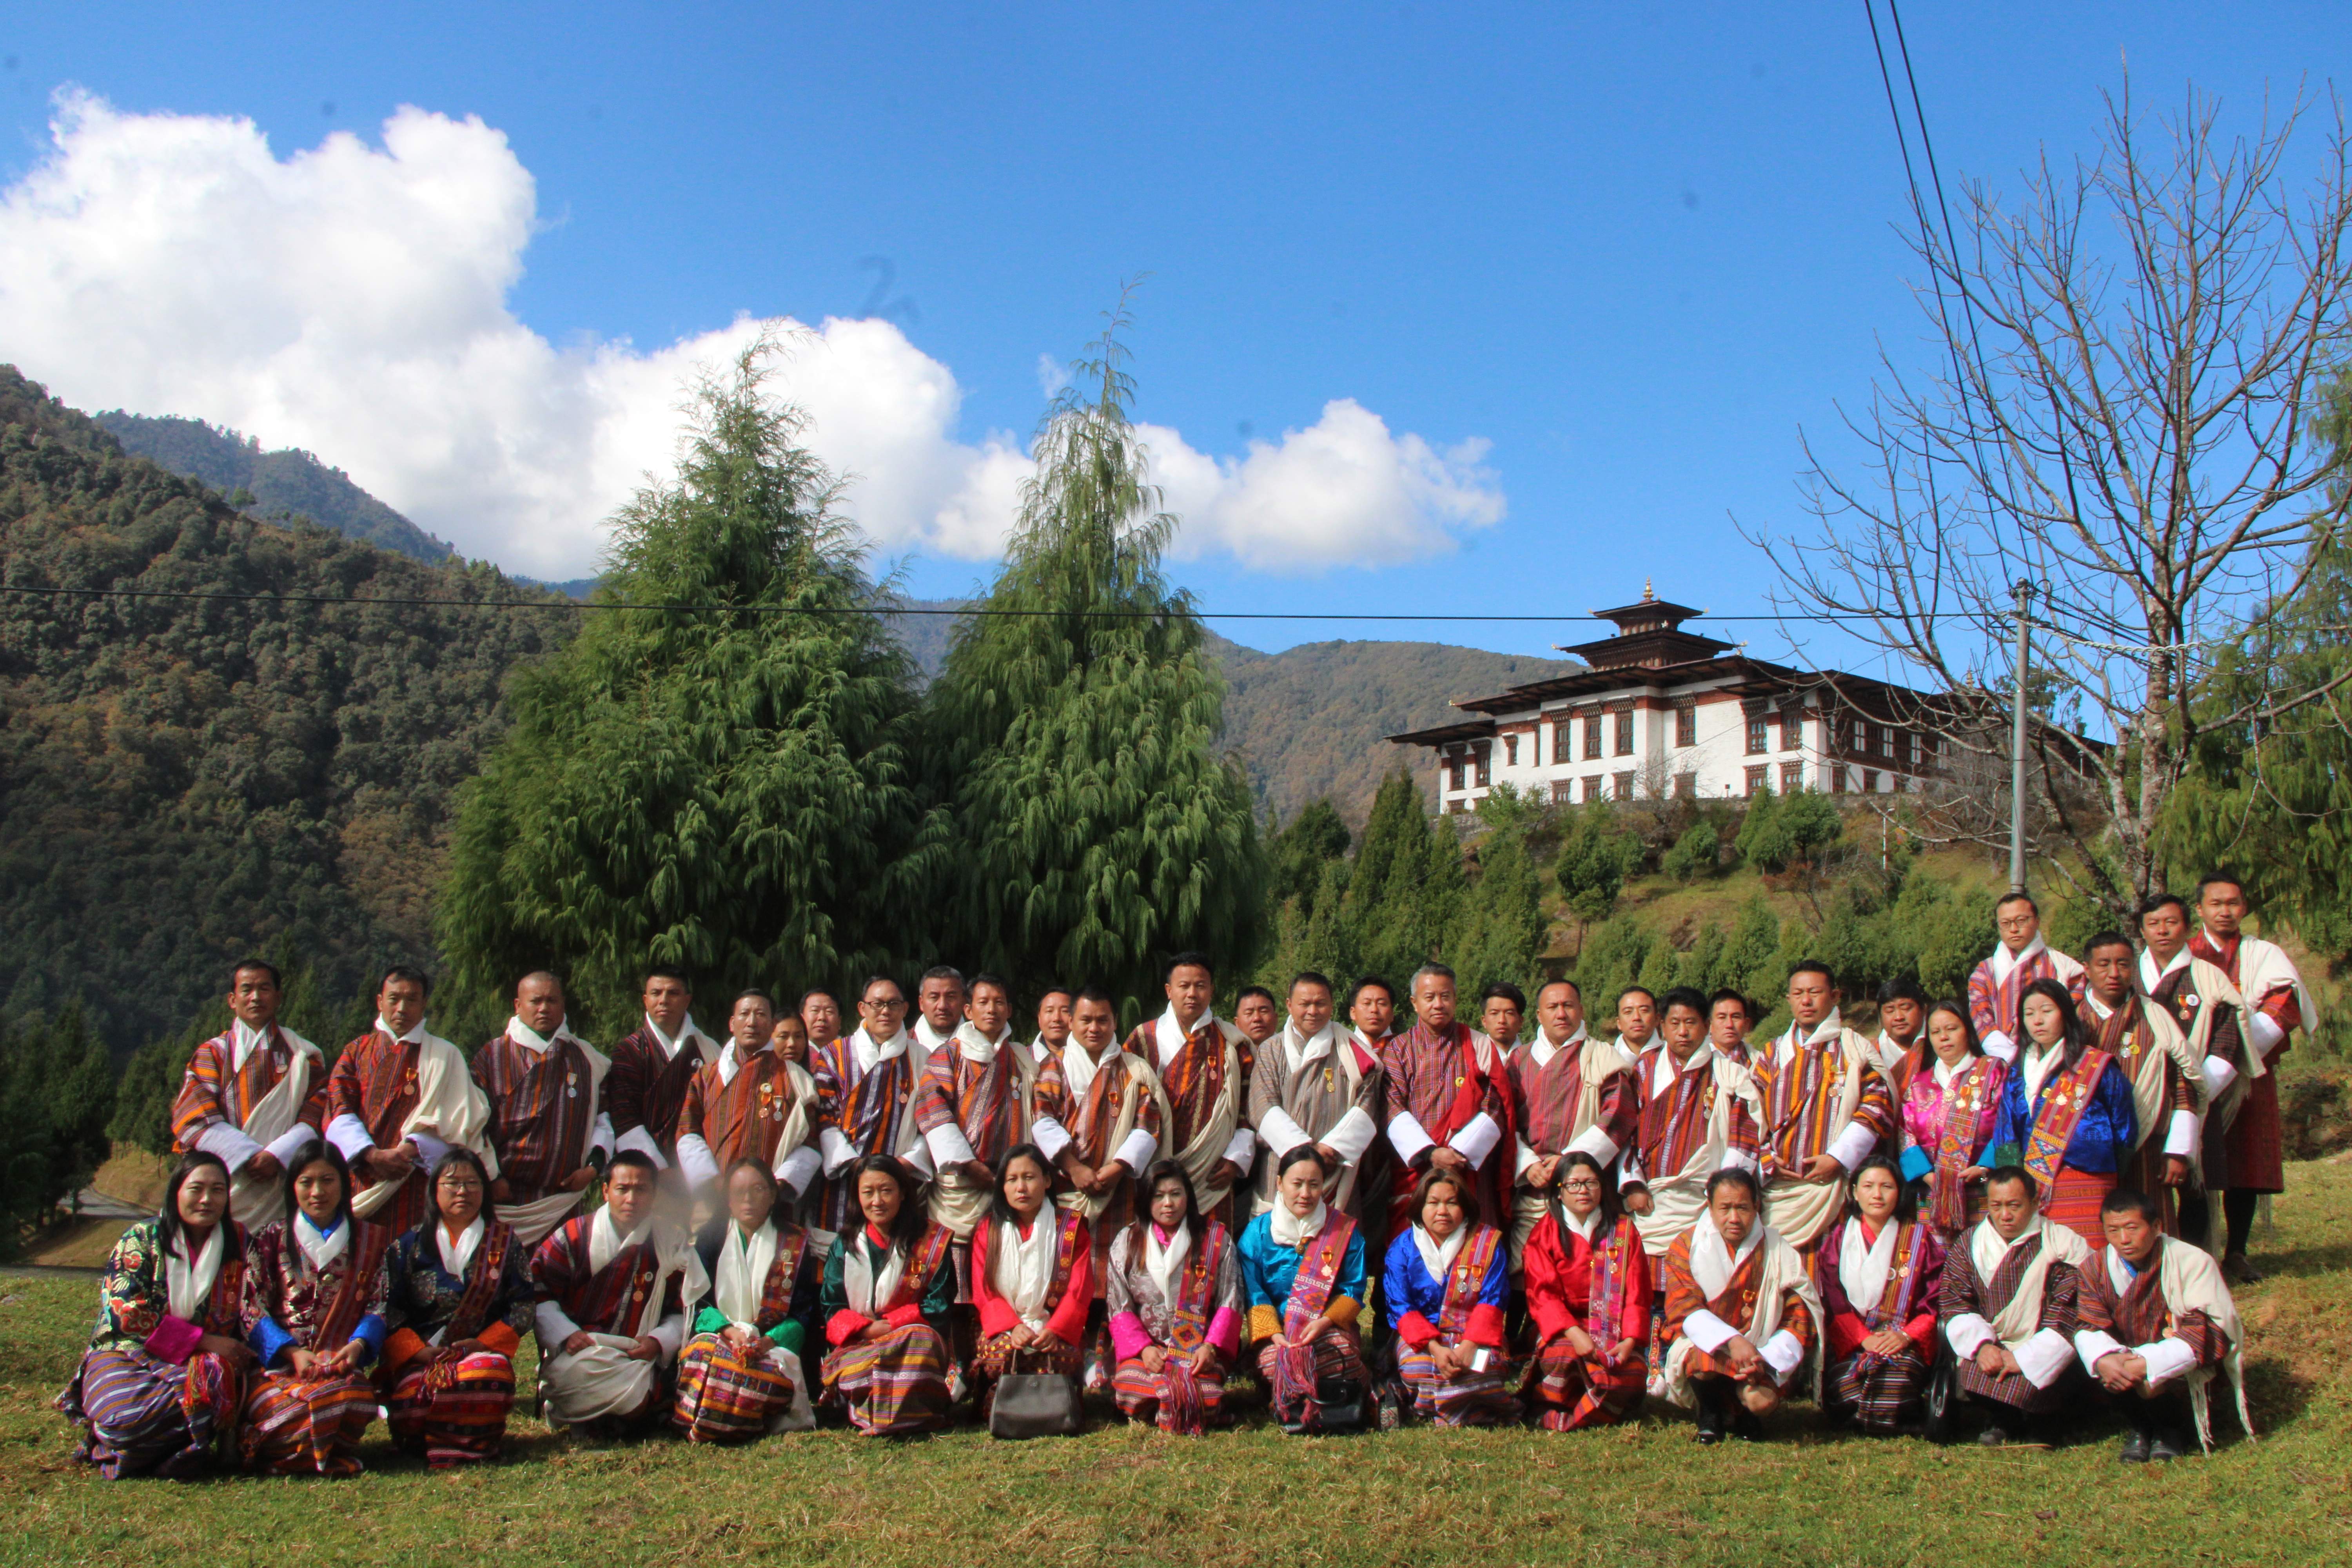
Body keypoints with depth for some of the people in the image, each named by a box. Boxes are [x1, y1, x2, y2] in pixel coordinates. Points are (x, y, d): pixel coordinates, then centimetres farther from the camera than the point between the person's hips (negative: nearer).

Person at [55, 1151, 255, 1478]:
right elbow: (128, 1314, -11)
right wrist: (203, 1341, -17)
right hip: (130, 1355, -3)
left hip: (201, 1364, 3)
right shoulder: (142, 1239, -1)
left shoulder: (238, 1243, 8)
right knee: (126, 1415, -36)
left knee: (212, 1387, -34)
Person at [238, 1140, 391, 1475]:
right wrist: (293, 1353, -11)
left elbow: (378, 1306, 10)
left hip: (341, 1365, 2)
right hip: (278, 1365, -2)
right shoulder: (270, 1240, 13)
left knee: (356, 1397, -36)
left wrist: (358, 1344, -12)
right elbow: (252, 1310, 5)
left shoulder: (370, 1240, 15)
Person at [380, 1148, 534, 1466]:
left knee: (489, 1374, -37)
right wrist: (418, 1350, -10)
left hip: (483, 1352, -1)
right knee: (412, 1394, -33)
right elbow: (389, 1311, 6)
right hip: (420, 1358, 1)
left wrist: (482, 1343, -8)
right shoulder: (409, 1246, 14)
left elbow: (523, 1307, 6)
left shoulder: (505, 1242, 13)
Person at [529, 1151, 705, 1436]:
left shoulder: (673, 1243, 9)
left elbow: (683, 1311, 10)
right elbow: (537, 1294, 1)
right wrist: (567, 1334, -14)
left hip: (640, 1359, 2)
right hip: (576, 1357, -1)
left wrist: (659, 1341, -9)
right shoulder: (574, 1236, 5)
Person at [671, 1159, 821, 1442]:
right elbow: (698, 1303, 6)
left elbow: (803, 1313, 5)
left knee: (776, 1371, -35)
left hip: (774, 1345, -1)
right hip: (717, 1336, 1)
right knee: (702, 1355, -35)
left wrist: (769, 1341, -14)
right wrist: (731, 1331, -13)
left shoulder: (795, 1244, 10)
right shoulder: (712, 1237, 13)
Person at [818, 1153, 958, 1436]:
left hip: (914, 1339, -1)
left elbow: (937, 1307, 2)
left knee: (922, 1339, -37)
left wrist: (888, 1325, -11)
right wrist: (866, 1329, -13)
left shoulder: (932, 1241, 6)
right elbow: (831, 1309, 8)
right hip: (856, 1346, 1)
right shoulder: (845, 1246, 13)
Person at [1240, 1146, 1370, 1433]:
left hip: (1330, 1328, 0)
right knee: (1272, 1362, -34)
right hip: (1278, 1331, 0)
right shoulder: (1258, 1232, 5)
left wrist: (1326, 1321, -16)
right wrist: (1274, 1334, -16)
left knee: (1343, 1353, -34)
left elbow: (1353, 1291, 4)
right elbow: (1253, 1294, 1)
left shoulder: (1344, 1231, 6)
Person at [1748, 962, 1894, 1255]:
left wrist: (1839, 1158, -11)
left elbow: (1877, 1105, -4)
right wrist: (1766, 1159, -4)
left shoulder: (1856, 1050, 7)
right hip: (1779, 1189, 3)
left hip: (1834, 1185, -3)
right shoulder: (1772, 1055, 17)